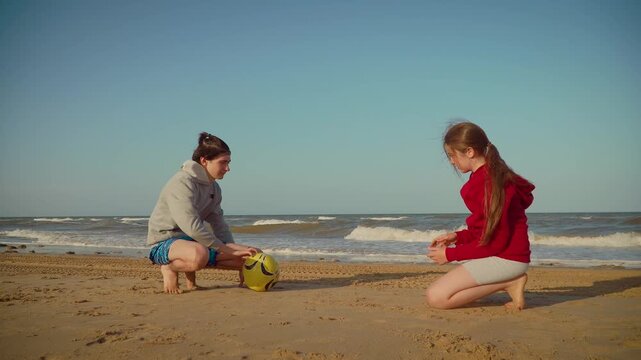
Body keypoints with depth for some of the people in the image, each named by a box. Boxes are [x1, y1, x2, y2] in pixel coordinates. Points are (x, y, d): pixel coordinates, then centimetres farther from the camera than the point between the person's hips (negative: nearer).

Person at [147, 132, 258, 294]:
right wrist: (228, 251, -24)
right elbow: (192, 227, -28)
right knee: (199, 254, -44)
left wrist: (234, 249, -3)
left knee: (250, 256, -4)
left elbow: (219, 227, 12)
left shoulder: (214, 188, 9)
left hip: (193, 242, 9)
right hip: (165, 244, -8)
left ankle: (189, 269, 5)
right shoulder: (182, 183, -19)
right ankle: (169, 268, -9)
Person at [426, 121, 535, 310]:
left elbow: (496, 241, -20)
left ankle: (509, 283, -8)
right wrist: (457, 237, 6)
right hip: (505, 253, 10)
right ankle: (509, 281, 4)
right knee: (437, 291, 12)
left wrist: (450, 254, -12)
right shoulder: (489, 175, 12)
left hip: (506, 258, -10)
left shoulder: (488, 182, -20)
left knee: (436, 297, -15)